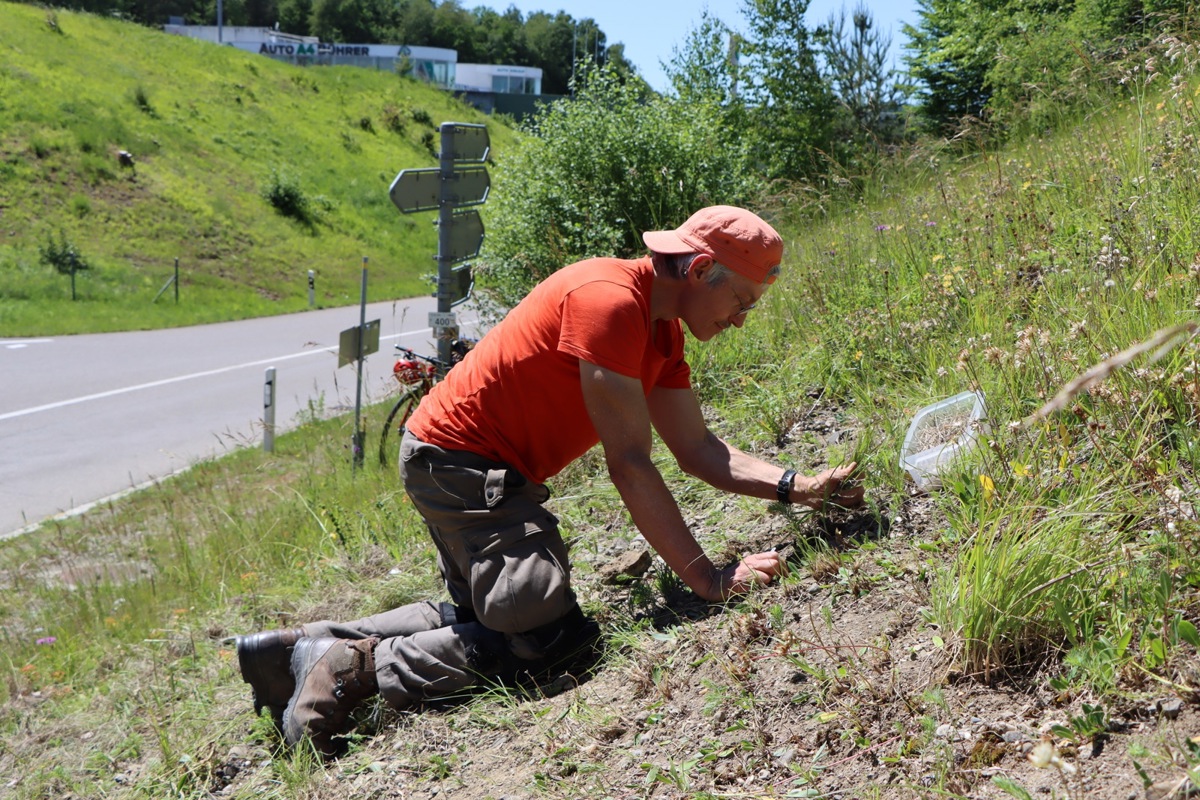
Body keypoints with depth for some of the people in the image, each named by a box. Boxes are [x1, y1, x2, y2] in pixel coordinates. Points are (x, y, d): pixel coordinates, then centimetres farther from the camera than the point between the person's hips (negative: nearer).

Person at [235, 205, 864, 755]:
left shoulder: (662, 329, 8)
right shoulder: (610, 301, -24)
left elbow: (699, 450, 9)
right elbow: (629, 464, -25)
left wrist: (796, 487, -4)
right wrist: (710, 580, -23)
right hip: (460, 459, -11)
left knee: (479, 615, 22)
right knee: (548, 635, -15)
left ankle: (305, 647, 22)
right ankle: (355, 669, -8)